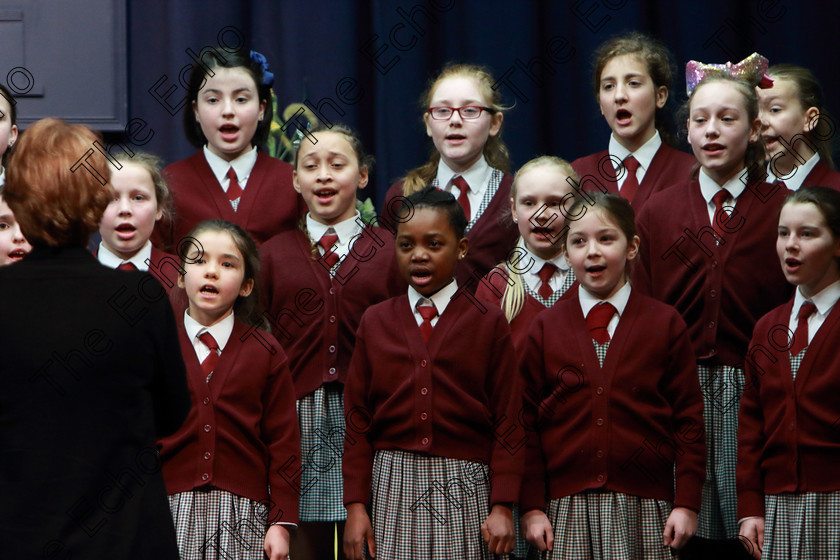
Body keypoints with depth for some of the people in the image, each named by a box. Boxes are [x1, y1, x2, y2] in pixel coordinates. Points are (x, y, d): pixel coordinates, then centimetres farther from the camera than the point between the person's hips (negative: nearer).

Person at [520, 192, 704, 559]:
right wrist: (532, 508, 1)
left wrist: (687, 504, -2)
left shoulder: (665, 323, 6)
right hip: (568, 510, 1)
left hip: (645, 512, -1)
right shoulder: (545, 328, 8)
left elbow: (689, 419, 4)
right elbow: (527, 422, 8)